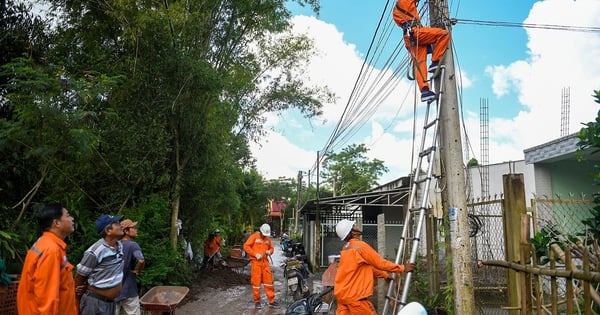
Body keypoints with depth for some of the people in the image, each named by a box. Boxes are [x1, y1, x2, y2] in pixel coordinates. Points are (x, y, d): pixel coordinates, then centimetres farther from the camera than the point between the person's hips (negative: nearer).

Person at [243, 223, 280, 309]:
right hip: (256, 262, -4)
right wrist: (255, 254, -15)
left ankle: (271, 301, 10)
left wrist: (269, 251, -2)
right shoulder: (254, 236, -3)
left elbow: (271, 248, 23)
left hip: (265, 262, 5)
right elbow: (246, 246, -9)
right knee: (256, 281, 0)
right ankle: (257, 301, 13)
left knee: (269, 281, 4)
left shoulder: (268, 238, 12)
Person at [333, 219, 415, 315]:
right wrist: (402, 268, 3)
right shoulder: (360, 246, -14)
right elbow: (380, 263, -8)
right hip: (354, 295, -8)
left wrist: (385, 275, 29)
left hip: (342, 294, 8)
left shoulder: (346, 248, 15)